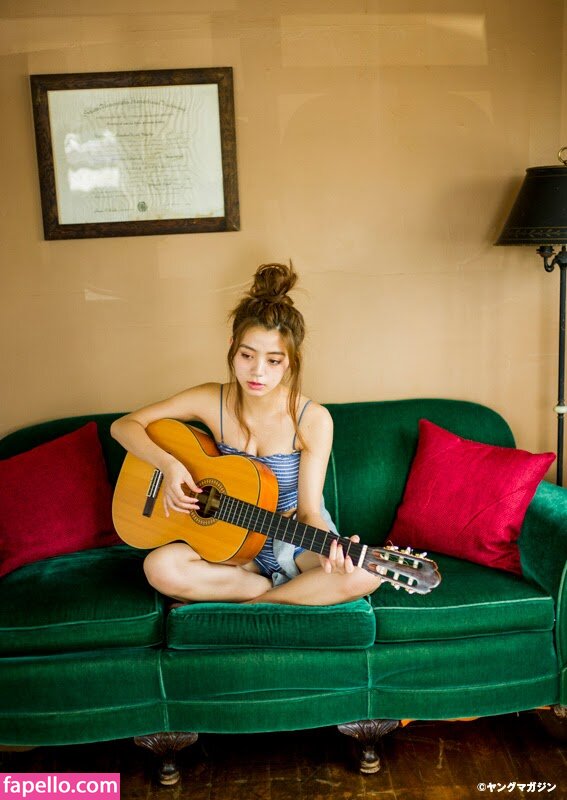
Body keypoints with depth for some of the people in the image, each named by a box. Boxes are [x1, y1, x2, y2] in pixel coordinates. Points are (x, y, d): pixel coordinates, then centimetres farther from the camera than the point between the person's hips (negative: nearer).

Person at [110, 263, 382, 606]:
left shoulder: (313, 419, -17)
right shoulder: (212, 401, -11)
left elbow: (308, 511, -15)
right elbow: (124, 425, -4)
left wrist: (328, 549, -37)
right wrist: (168, 464, -22)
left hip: (295, 538, -1)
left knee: (366, 573, -30)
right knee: (160, 568, -27)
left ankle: (248, 604, -13)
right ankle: (274, 585, -10)